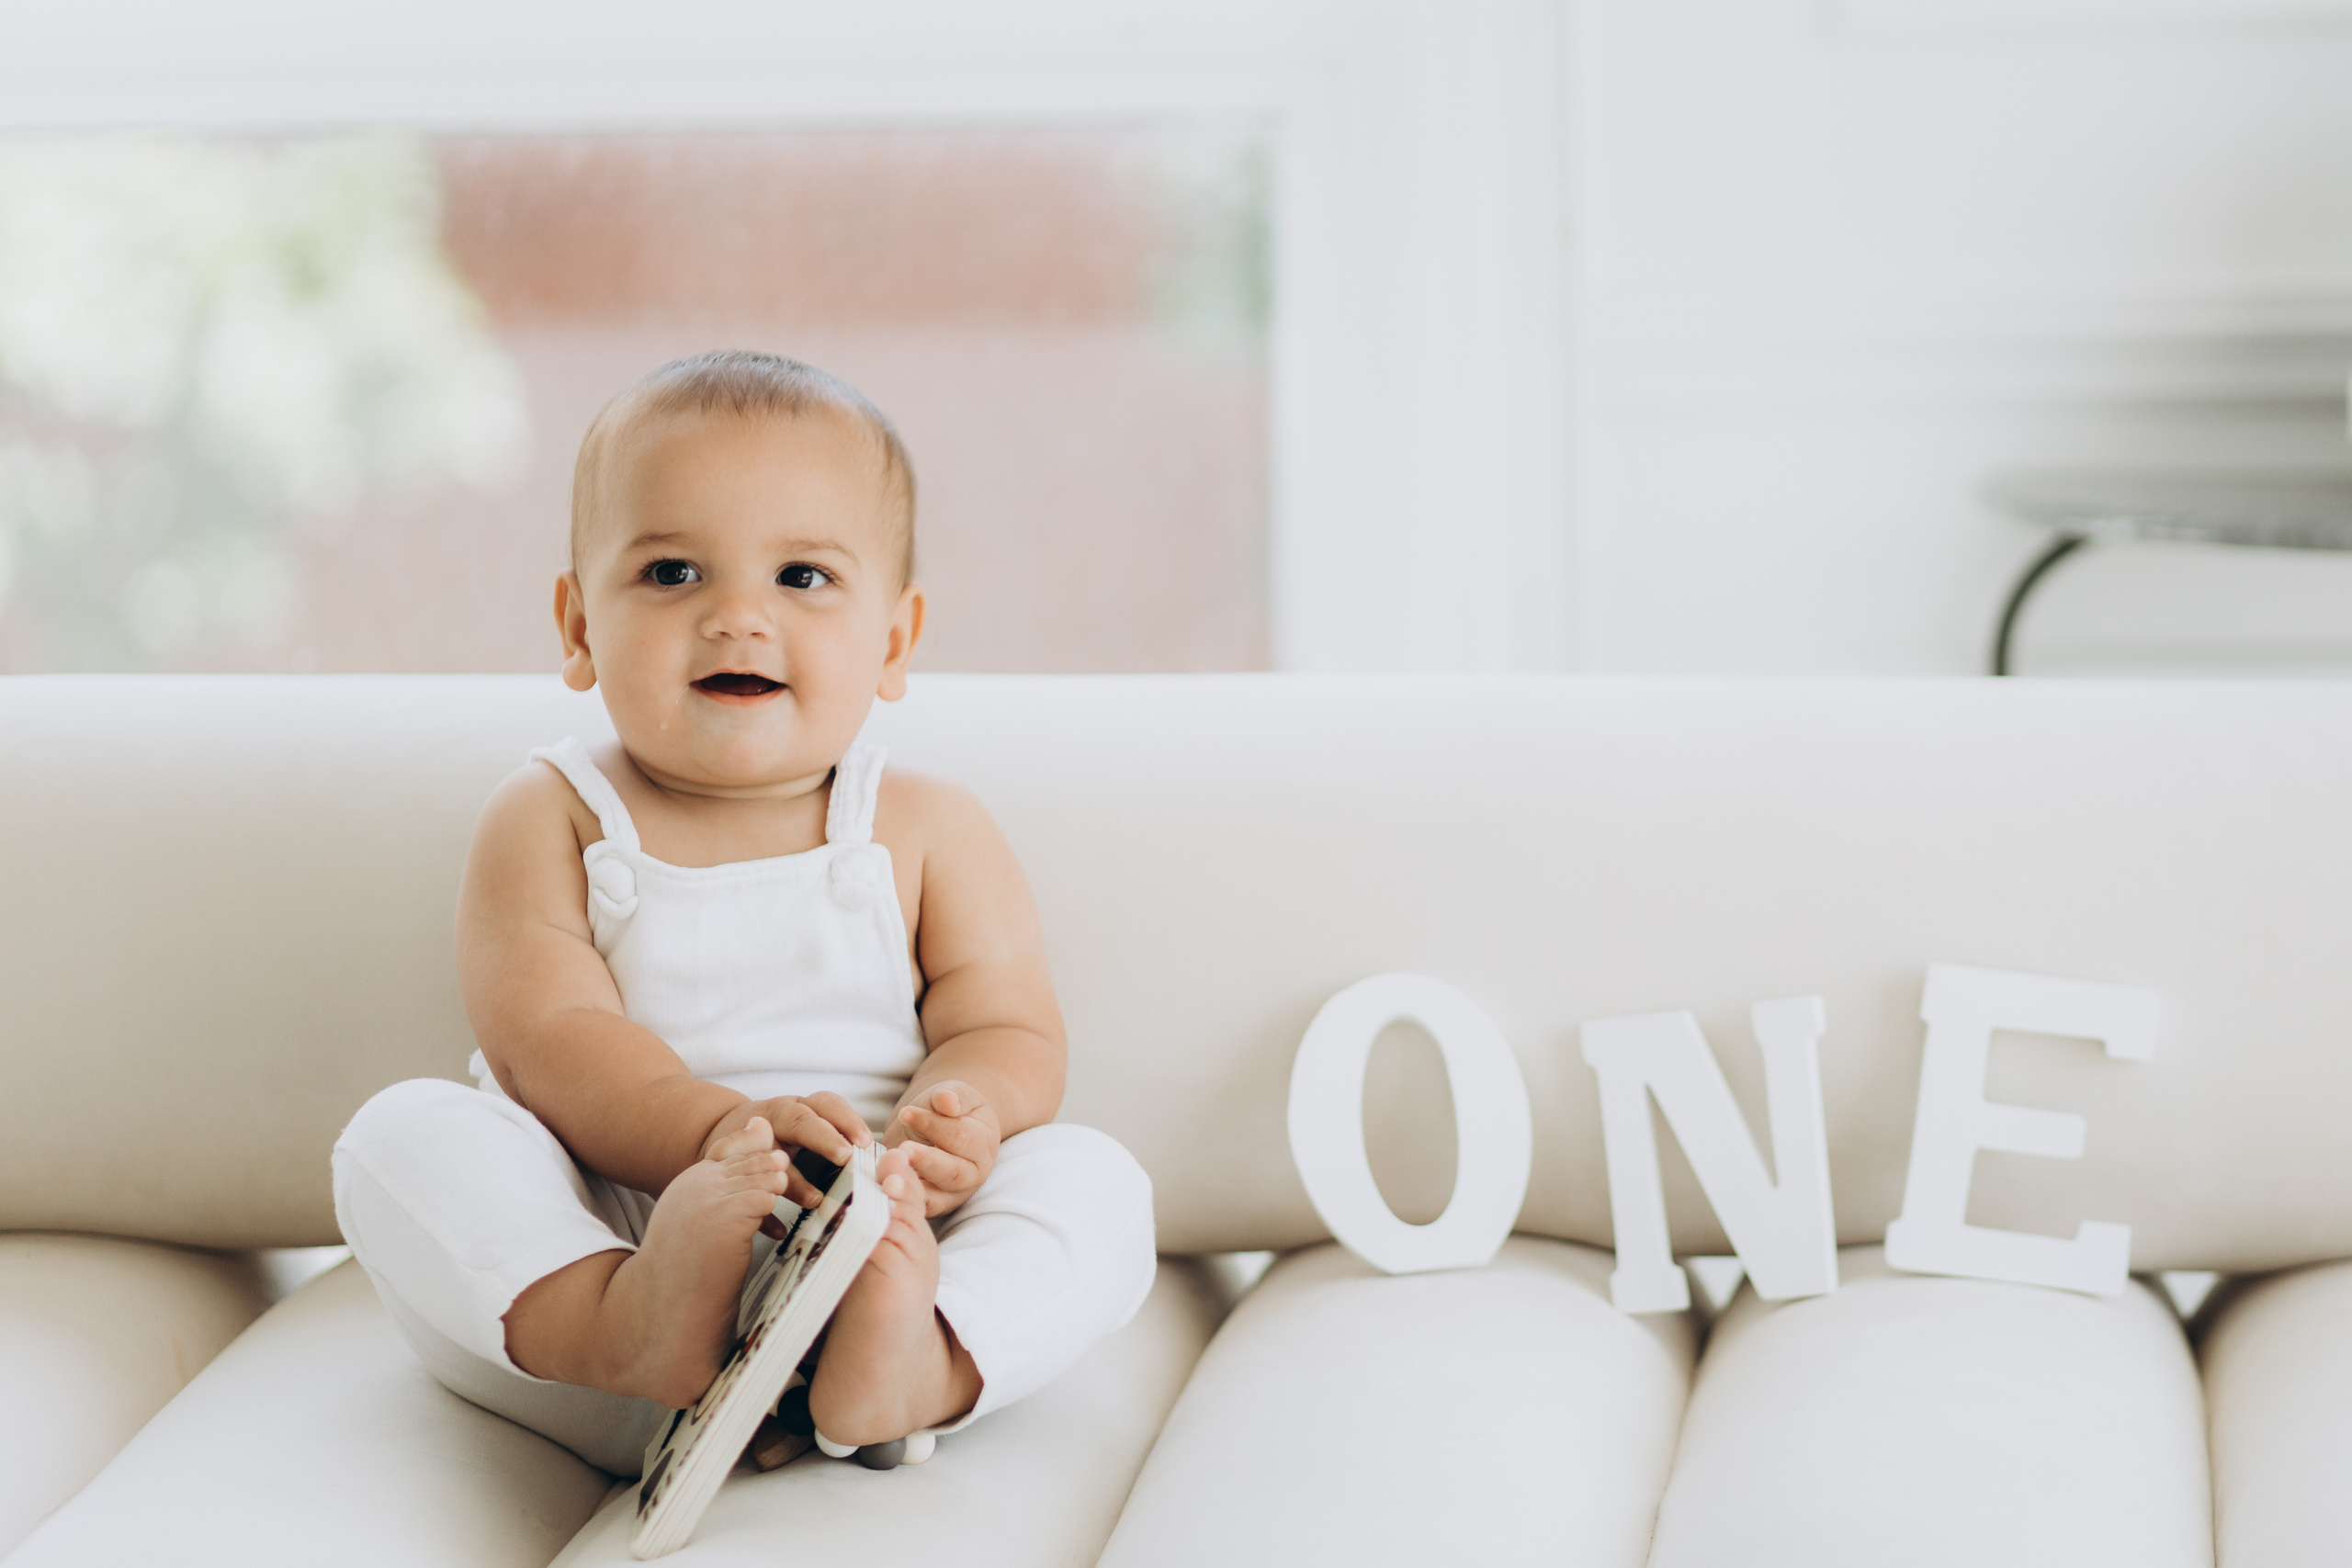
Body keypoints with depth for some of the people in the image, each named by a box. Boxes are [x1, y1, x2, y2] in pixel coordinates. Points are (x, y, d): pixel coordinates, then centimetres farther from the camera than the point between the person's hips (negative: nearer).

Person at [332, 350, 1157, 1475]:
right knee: (401, 1136, -22)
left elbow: (1008, 1034, 2)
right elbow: (543, 1040, -10)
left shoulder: (929, 832, 10)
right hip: (580, 1252, -1)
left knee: (1097, 1182, -20)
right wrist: (709, 1131, -31)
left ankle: (909, 1363, -49)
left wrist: (950, 1123, -25)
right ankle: (627, 1328, -48)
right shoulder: (551, 822, 4)